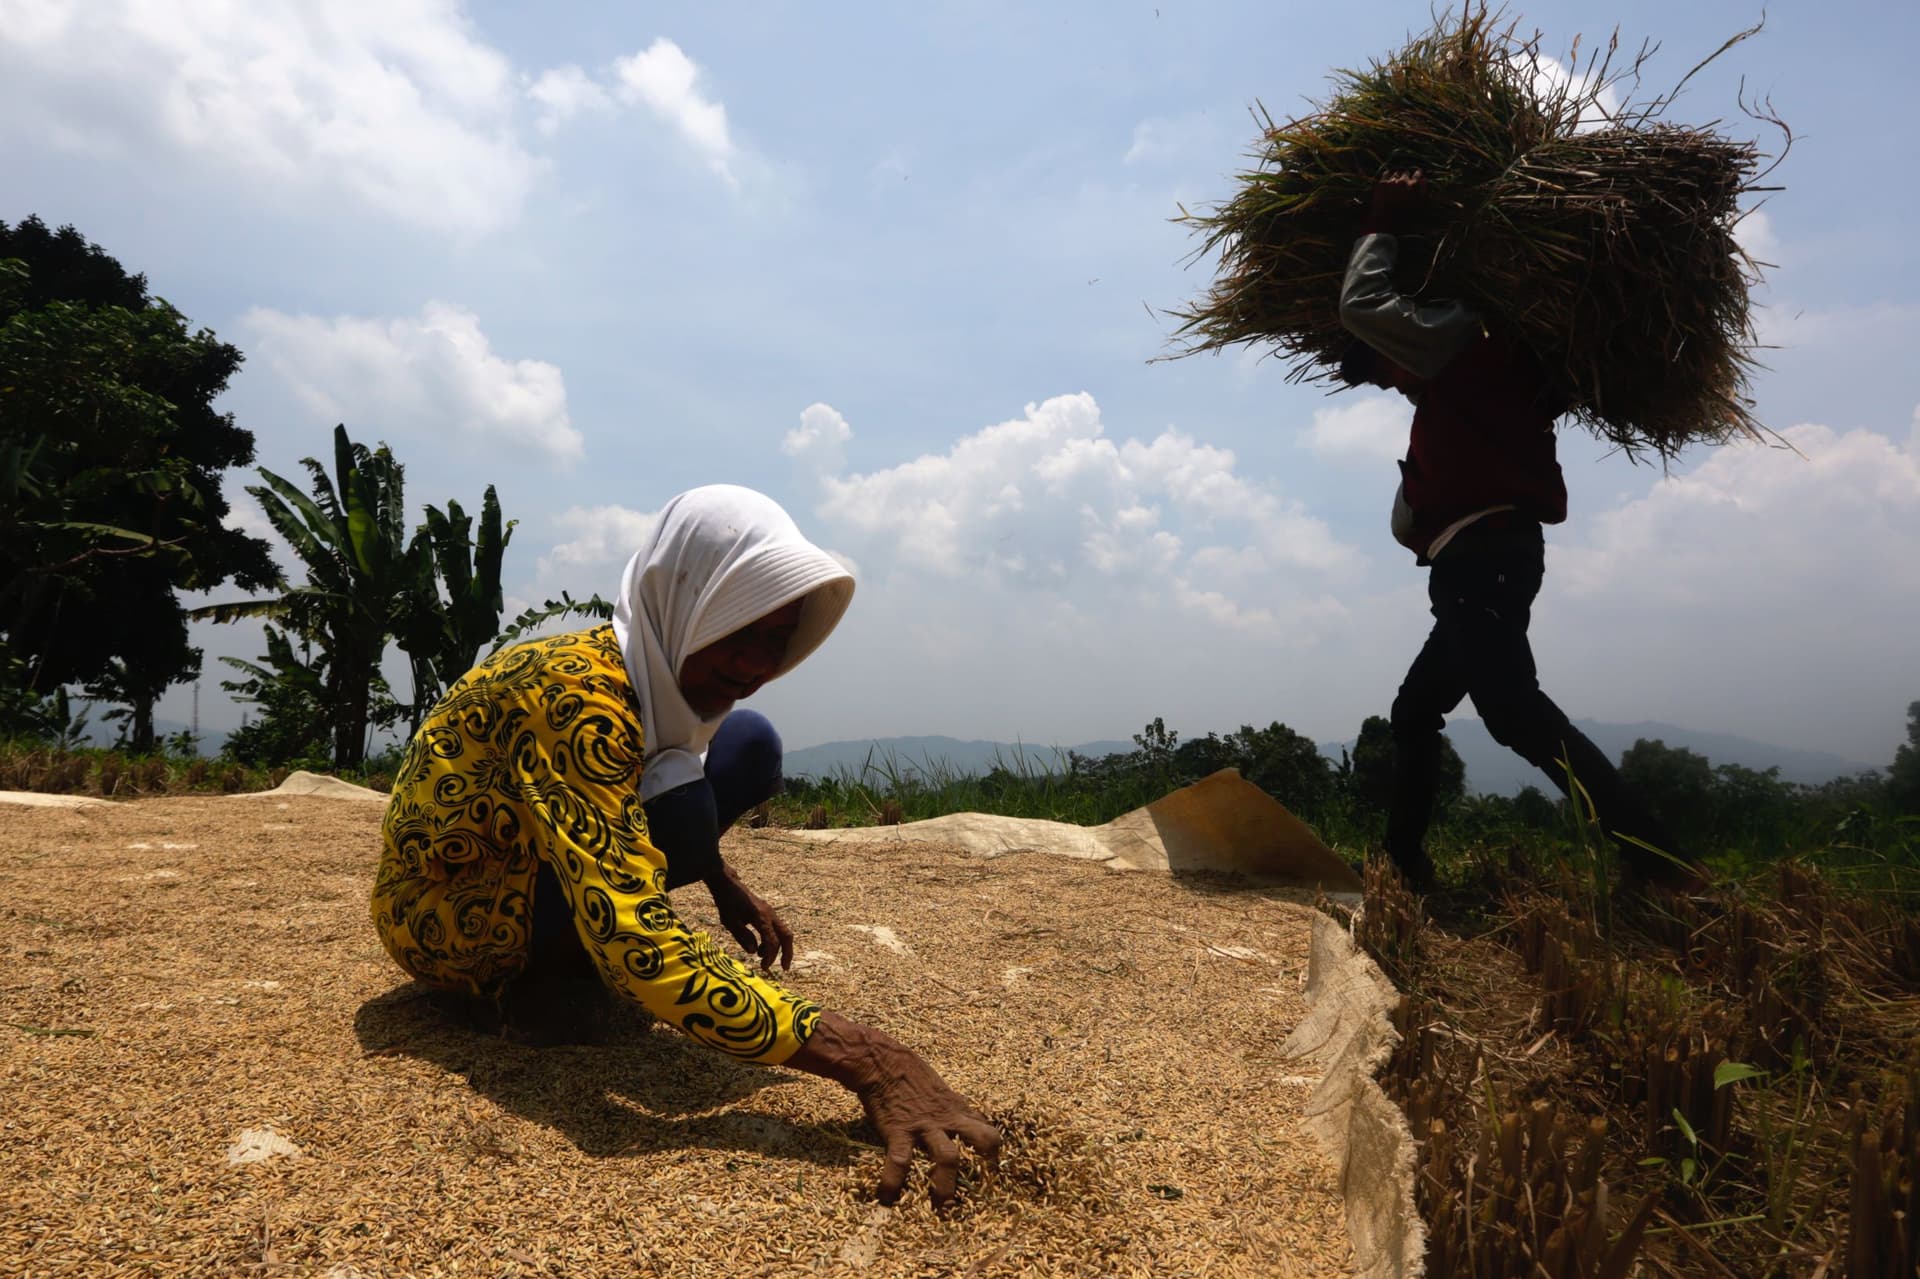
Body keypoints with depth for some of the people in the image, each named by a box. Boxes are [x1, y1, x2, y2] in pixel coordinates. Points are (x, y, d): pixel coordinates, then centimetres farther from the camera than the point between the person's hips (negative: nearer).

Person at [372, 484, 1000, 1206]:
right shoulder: (576, 694, -34)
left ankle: (566, 952, 0)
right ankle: (536, 977, -8)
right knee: (674, 804, -32)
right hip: (440, 915, -8)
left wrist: (727, 886, 5)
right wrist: (860, 1058, -47)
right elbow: (635, 945, -44)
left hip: (521, 869, 8)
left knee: (749, 745, -3)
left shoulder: (656, 671, -9)